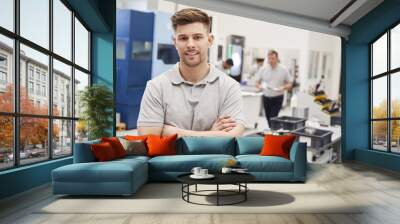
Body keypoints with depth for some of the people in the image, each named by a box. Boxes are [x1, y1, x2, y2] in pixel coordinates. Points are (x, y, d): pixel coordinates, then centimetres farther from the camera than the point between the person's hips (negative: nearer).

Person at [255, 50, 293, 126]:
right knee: (268, 119, 11)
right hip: (266, 97, 3)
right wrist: (259, 86, -17)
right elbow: (257, 82, 6)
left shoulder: (284, 70, -4)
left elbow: (290, 84, 2)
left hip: (277, 98, -3)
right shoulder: (263, 69, 0)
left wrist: (284, 87, -19)